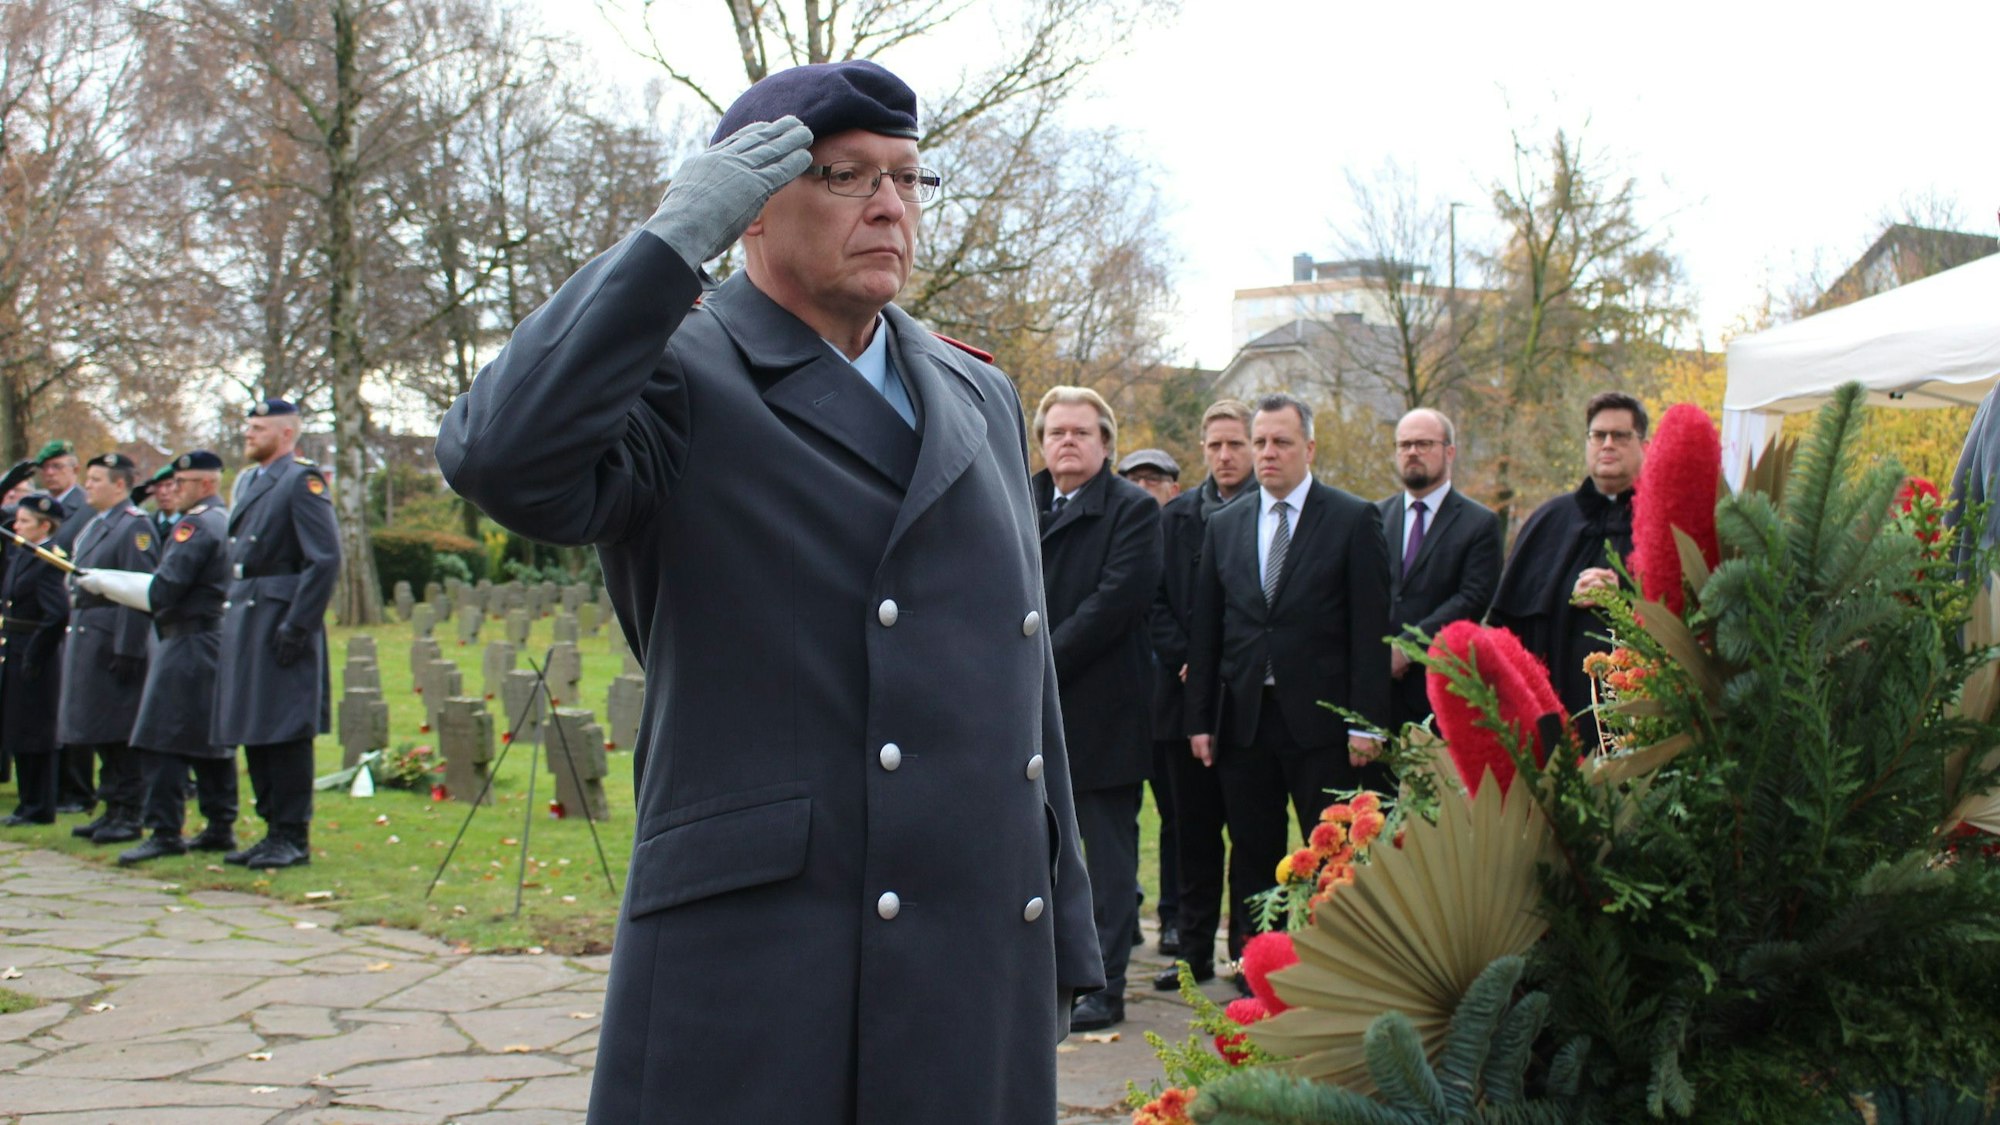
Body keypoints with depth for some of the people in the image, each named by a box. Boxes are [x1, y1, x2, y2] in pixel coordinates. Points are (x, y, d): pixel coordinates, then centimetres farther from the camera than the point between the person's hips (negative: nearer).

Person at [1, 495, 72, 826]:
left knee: (32, 734, -1)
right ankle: (28, 802, 24)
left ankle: (39, 808, 8)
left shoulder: (48, 562, -16)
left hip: (33, 659, -9)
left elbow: (58, 614, -26)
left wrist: (34, 655, -21)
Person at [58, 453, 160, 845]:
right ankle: (112, 809, 20)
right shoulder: (94, 526, 18)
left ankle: (129, 816, 2)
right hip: (85, 640, 9)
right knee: (99, 732, 12)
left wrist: (127, 651, -22)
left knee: (119, 732, -5)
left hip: (114, 642, -9)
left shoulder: (135, 526, -12)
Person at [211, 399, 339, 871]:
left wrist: (297, 626, -19)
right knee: (253, 733, 11)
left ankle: (294, 838, 1)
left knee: (286, 732, -5)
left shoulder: (303, 481, -9)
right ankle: (274, 830, 19)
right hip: (243, 623, 9)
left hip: (279, 624, -9)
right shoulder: (248, 482, 18)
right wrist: (231, 615, 15)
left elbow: (326, 559, -16)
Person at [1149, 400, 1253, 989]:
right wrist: (1184, 659, -4)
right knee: (1193, 829, 9)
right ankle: (1194, 949, 16)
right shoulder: (1176, 516, 13)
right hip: (1189, 693, 4)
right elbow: (1157, 599, 10)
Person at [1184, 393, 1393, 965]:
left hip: (1321, 721, -4)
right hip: (1243, 719, 4)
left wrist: (1366, 721, -11)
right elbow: (1204, 632, 11)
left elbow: (1370, 628, -5)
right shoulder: (1223, 526, 12)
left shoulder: (1354, 520, 0)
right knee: (1252, 858, 9)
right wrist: (1200, 719, 5)